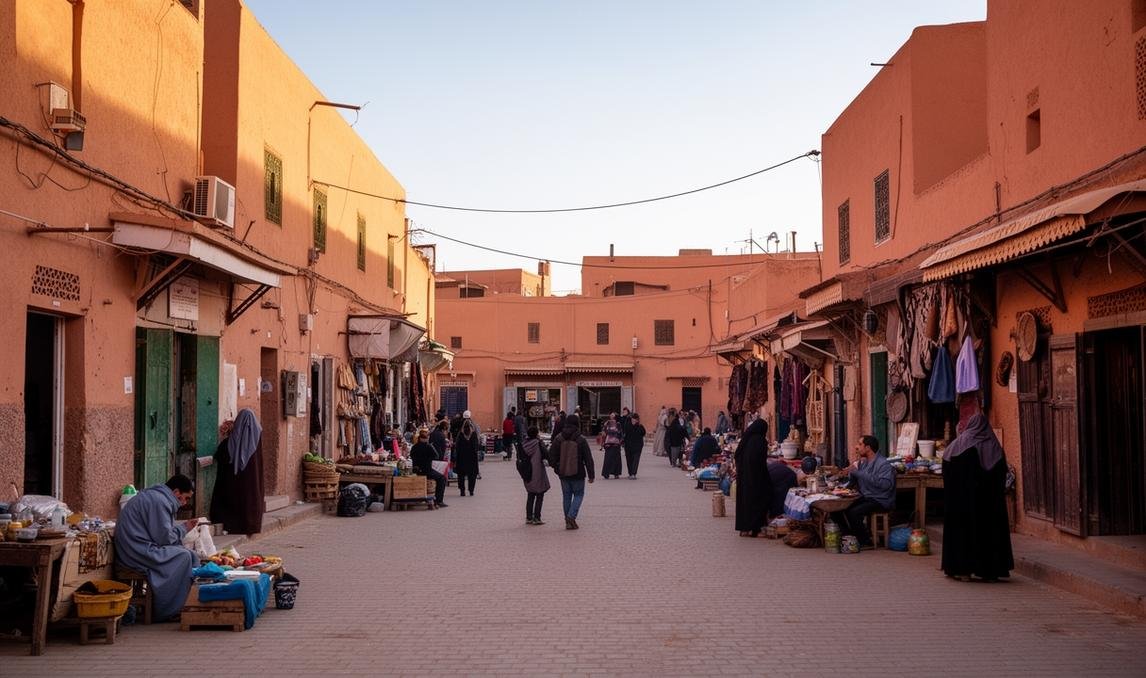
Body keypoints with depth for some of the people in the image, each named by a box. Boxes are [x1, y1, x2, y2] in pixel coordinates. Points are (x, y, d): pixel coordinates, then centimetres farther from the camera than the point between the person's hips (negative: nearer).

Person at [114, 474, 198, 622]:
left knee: (189, 554, 7)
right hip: (138, 551, -10)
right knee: (183, 556, -16)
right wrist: (183, 528, -3)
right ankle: (167, 611, -9)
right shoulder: (159, 501, -16)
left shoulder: (156, 496, 18)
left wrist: (183, 527, 6)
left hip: (137, 548, 10)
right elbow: (164, 537, -19)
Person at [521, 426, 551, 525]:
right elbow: (546, 454, -16)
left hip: (528, 474, 5)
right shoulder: (539, 443, -14)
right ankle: (536, 518, 2)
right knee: (539, 496, 4)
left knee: (530, 496, 15)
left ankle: (528, 517, 17)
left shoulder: (524, 444, 0)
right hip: (538, 473, -5)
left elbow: (521, 457, 4)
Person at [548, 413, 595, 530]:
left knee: (566, 496, 13)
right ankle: (571, 516, -9)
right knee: (579, 494, 10)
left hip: (563, 473, 3)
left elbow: (551, 456, 1)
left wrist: (556, 467, 14)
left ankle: (568, 521, 15)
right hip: (577, 474, -3)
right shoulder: (581, 440, -10)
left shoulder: (558, 438, -1)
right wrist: (591, 475, -1)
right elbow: (588, 459, -7)